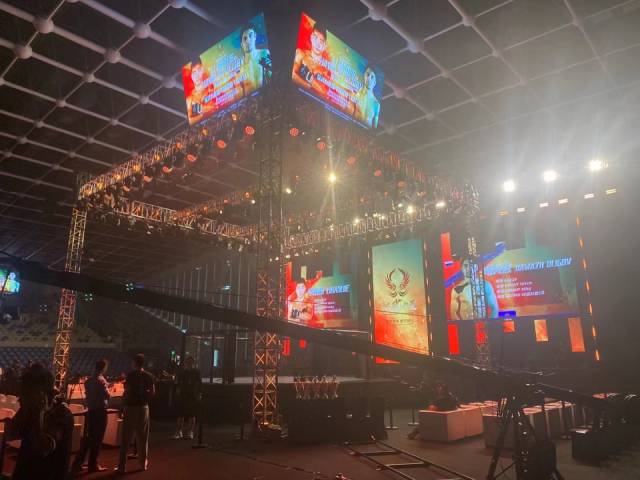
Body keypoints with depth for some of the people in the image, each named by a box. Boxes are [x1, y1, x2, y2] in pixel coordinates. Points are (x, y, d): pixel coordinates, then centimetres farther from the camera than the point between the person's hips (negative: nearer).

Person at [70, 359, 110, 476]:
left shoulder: (88, 380, 8)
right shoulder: (101, 380, -16)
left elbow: (88, 394, 17)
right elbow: (107, 395, -18)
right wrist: (107, 388, 0)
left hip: (90, 410, 7)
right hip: (100, 411, -7)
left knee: (89, 437, 15)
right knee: (97, 438, 3)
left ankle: (78, 463, 15)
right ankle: (93, 465, 10)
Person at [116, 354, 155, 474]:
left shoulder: (131, 375, -10)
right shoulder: (149, 376, 2)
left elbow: (127, 392, -12)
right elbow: (153, 392, 4)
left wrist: (123, 404, 2)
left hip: (131, 407, -4)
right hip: (144, 407, 4)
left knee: (126, 438, 4)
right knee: (143, 437, 13)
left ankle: (122, 466, 6)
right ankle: (144, 463, 18)